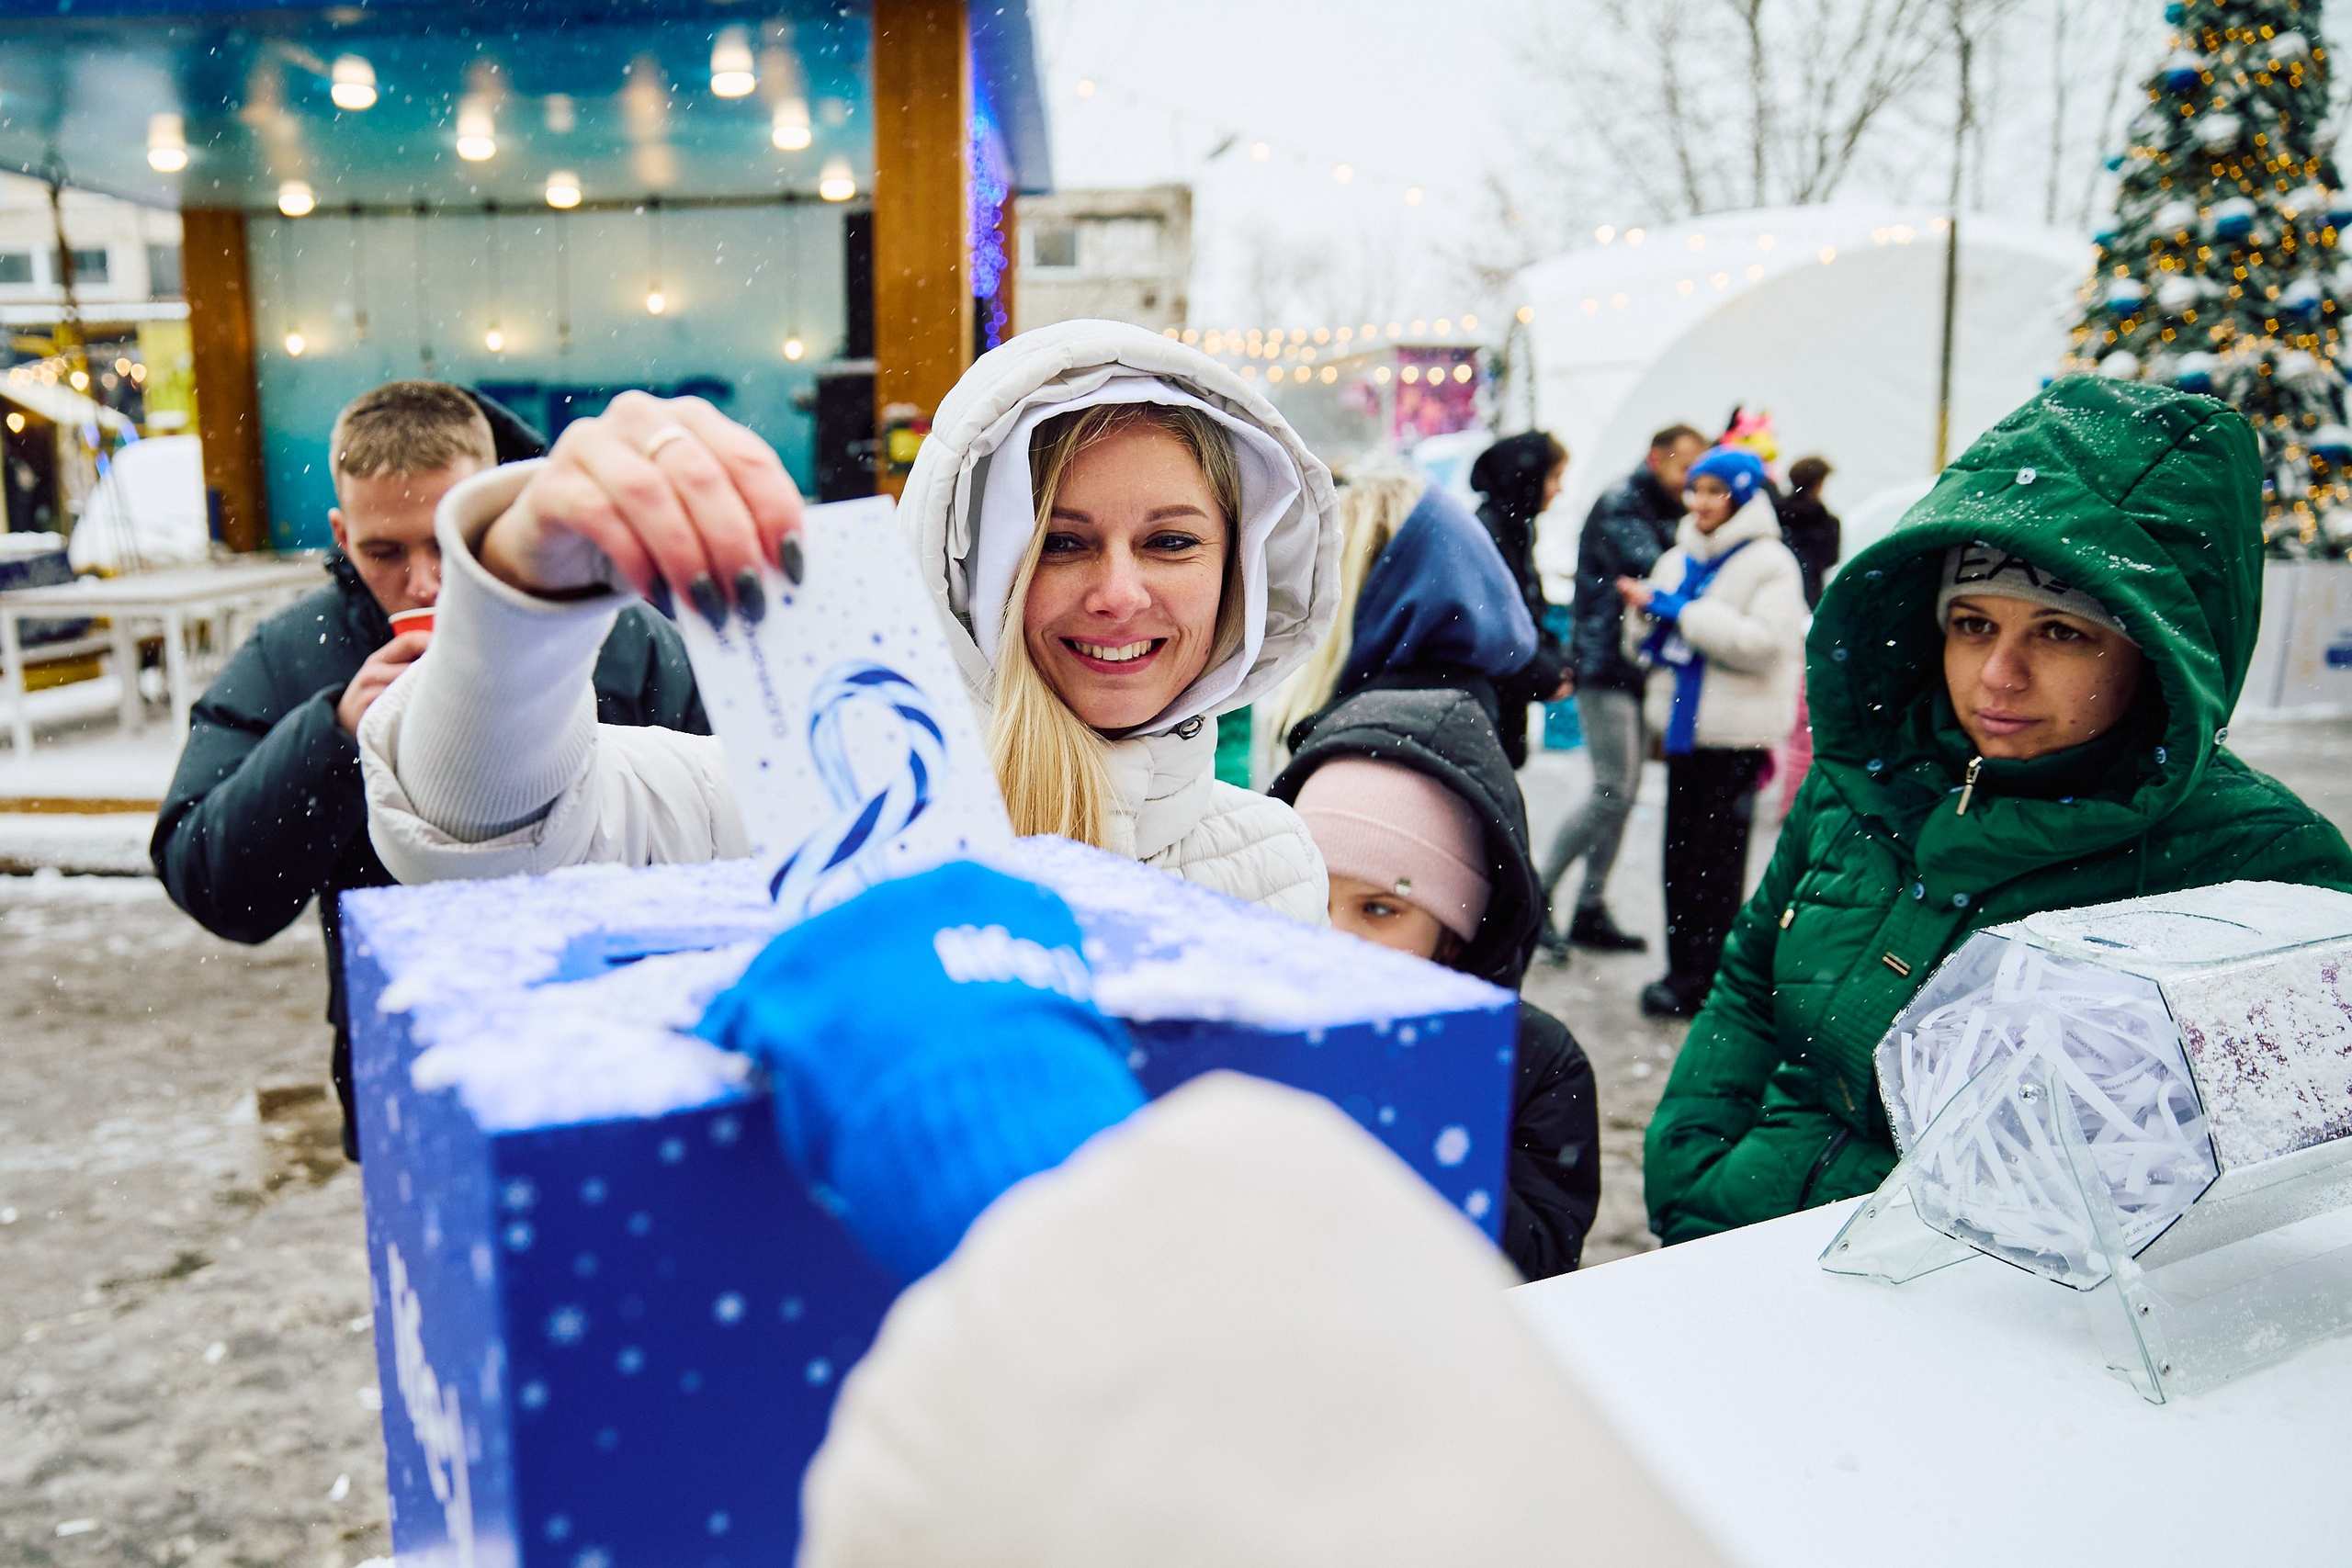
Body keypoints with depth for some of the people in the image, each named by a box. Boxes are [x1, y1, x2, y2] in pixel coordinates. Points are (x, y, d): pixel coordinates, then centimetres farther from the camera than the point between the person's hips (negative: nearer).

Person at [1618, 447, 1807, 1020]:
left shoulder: (1770, 563, -6)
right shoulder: (1677, 560, 13)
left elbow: (1764, 642, -21)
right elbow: (1646, 646, 19)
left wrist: (1677, 610, -20)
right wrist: (1645, 614, -4)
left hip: (1735, 735, -7)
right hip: (1684, 725, 7)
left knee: (1717, 856, -3)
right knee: (1680, 851, 11)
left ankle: (1703, 977, 5)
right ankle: (1683, 967, 21)